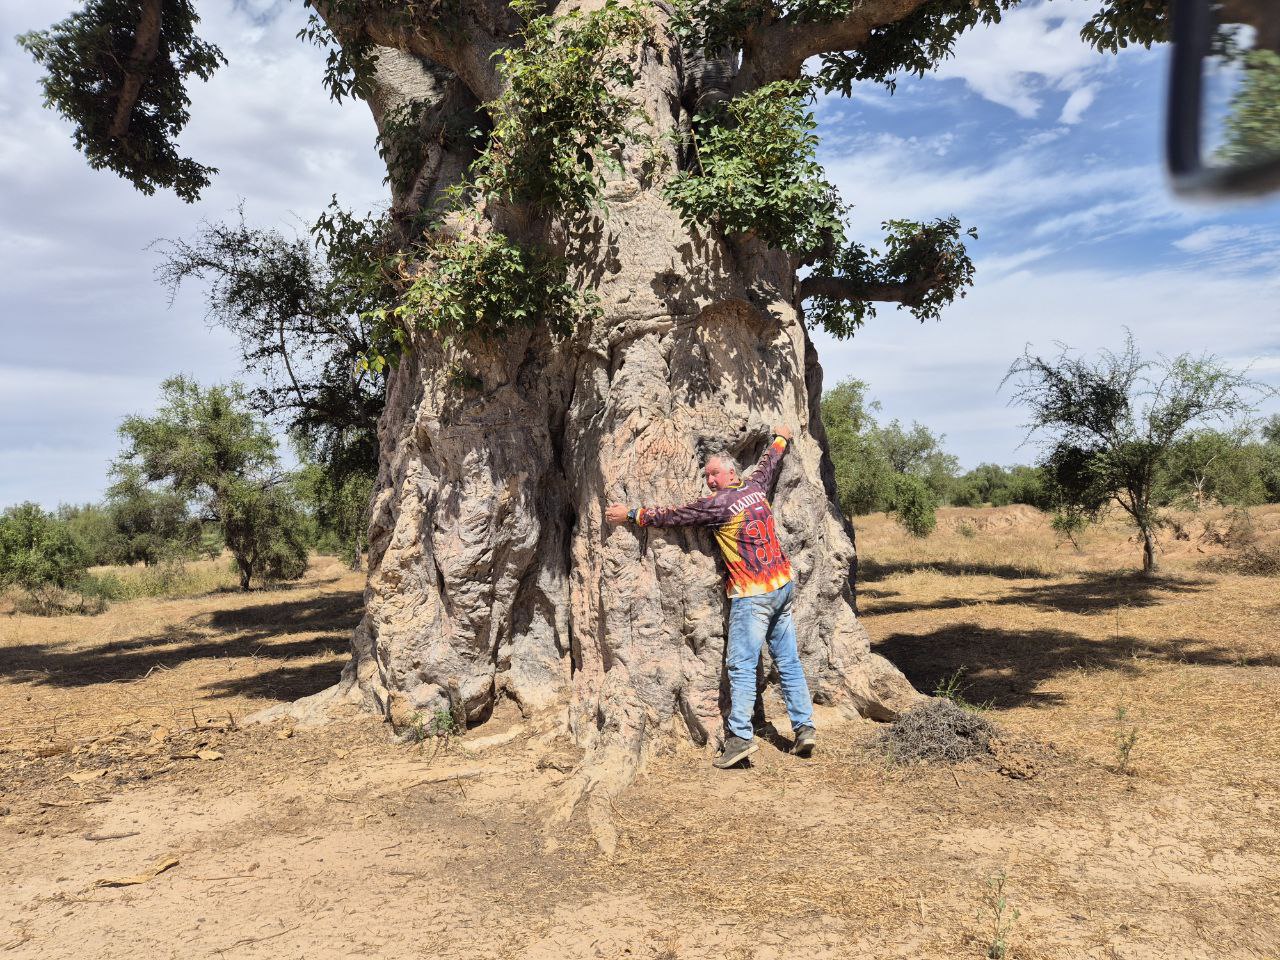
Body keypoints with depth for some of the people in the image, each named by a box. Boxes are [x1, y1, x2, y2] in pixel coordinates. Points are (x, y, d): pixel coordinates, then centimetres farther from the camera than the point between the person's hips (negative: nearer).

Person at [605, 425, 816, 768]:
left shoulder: (719, 504, -11)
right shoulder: (755, 488, 9)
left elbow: (673, 515, -5)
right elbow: (768, 464, 30)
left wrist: (630, 514, 5)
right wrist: (780, 439, 50)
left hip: (753, 594, -8)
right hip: (783, 586, 8)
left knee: (741, 665, -7)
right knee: (788, 660, 10)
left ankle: (739, 737, -11)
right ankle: (804, 727, 11)